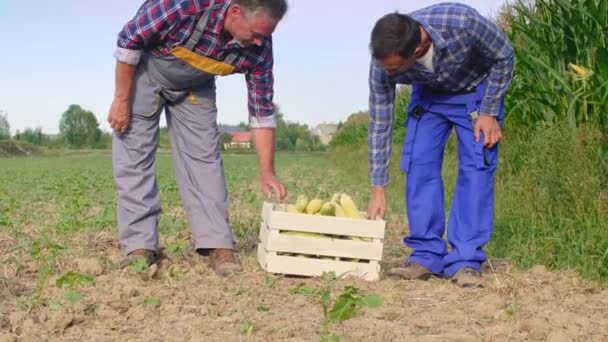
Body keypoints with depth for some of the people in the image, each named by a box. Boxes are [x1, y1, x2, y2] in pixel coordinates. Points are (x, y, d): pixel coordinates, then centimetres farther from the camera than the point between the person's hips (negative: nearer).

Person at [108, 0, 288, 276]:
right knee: (133, 153, -8)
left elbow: (262, 111, -15)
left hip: (194, 86, 3)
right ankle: (139, 245, -5)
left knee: (203, 156, -6)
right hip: (144, 70, -3)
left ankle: (216, 243, -4)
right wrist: (122, 99, -21)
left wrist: (267, 173, -17)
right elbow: (129, 39, -25)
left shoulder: (258, 48, -25)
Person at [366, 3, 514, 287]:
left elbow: (503, 57, -20)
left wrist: (489, 112, -21)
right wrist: (378, 189, -16)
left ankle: (465, 260, -11)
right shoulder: (383, 64, -30)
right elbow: (379, 124, -18)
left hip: (476, 91, -2)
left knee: (476, 167, -14)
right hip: (429, 94, 2)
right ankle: (426, 256, 0)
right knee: (419, 165, -10)